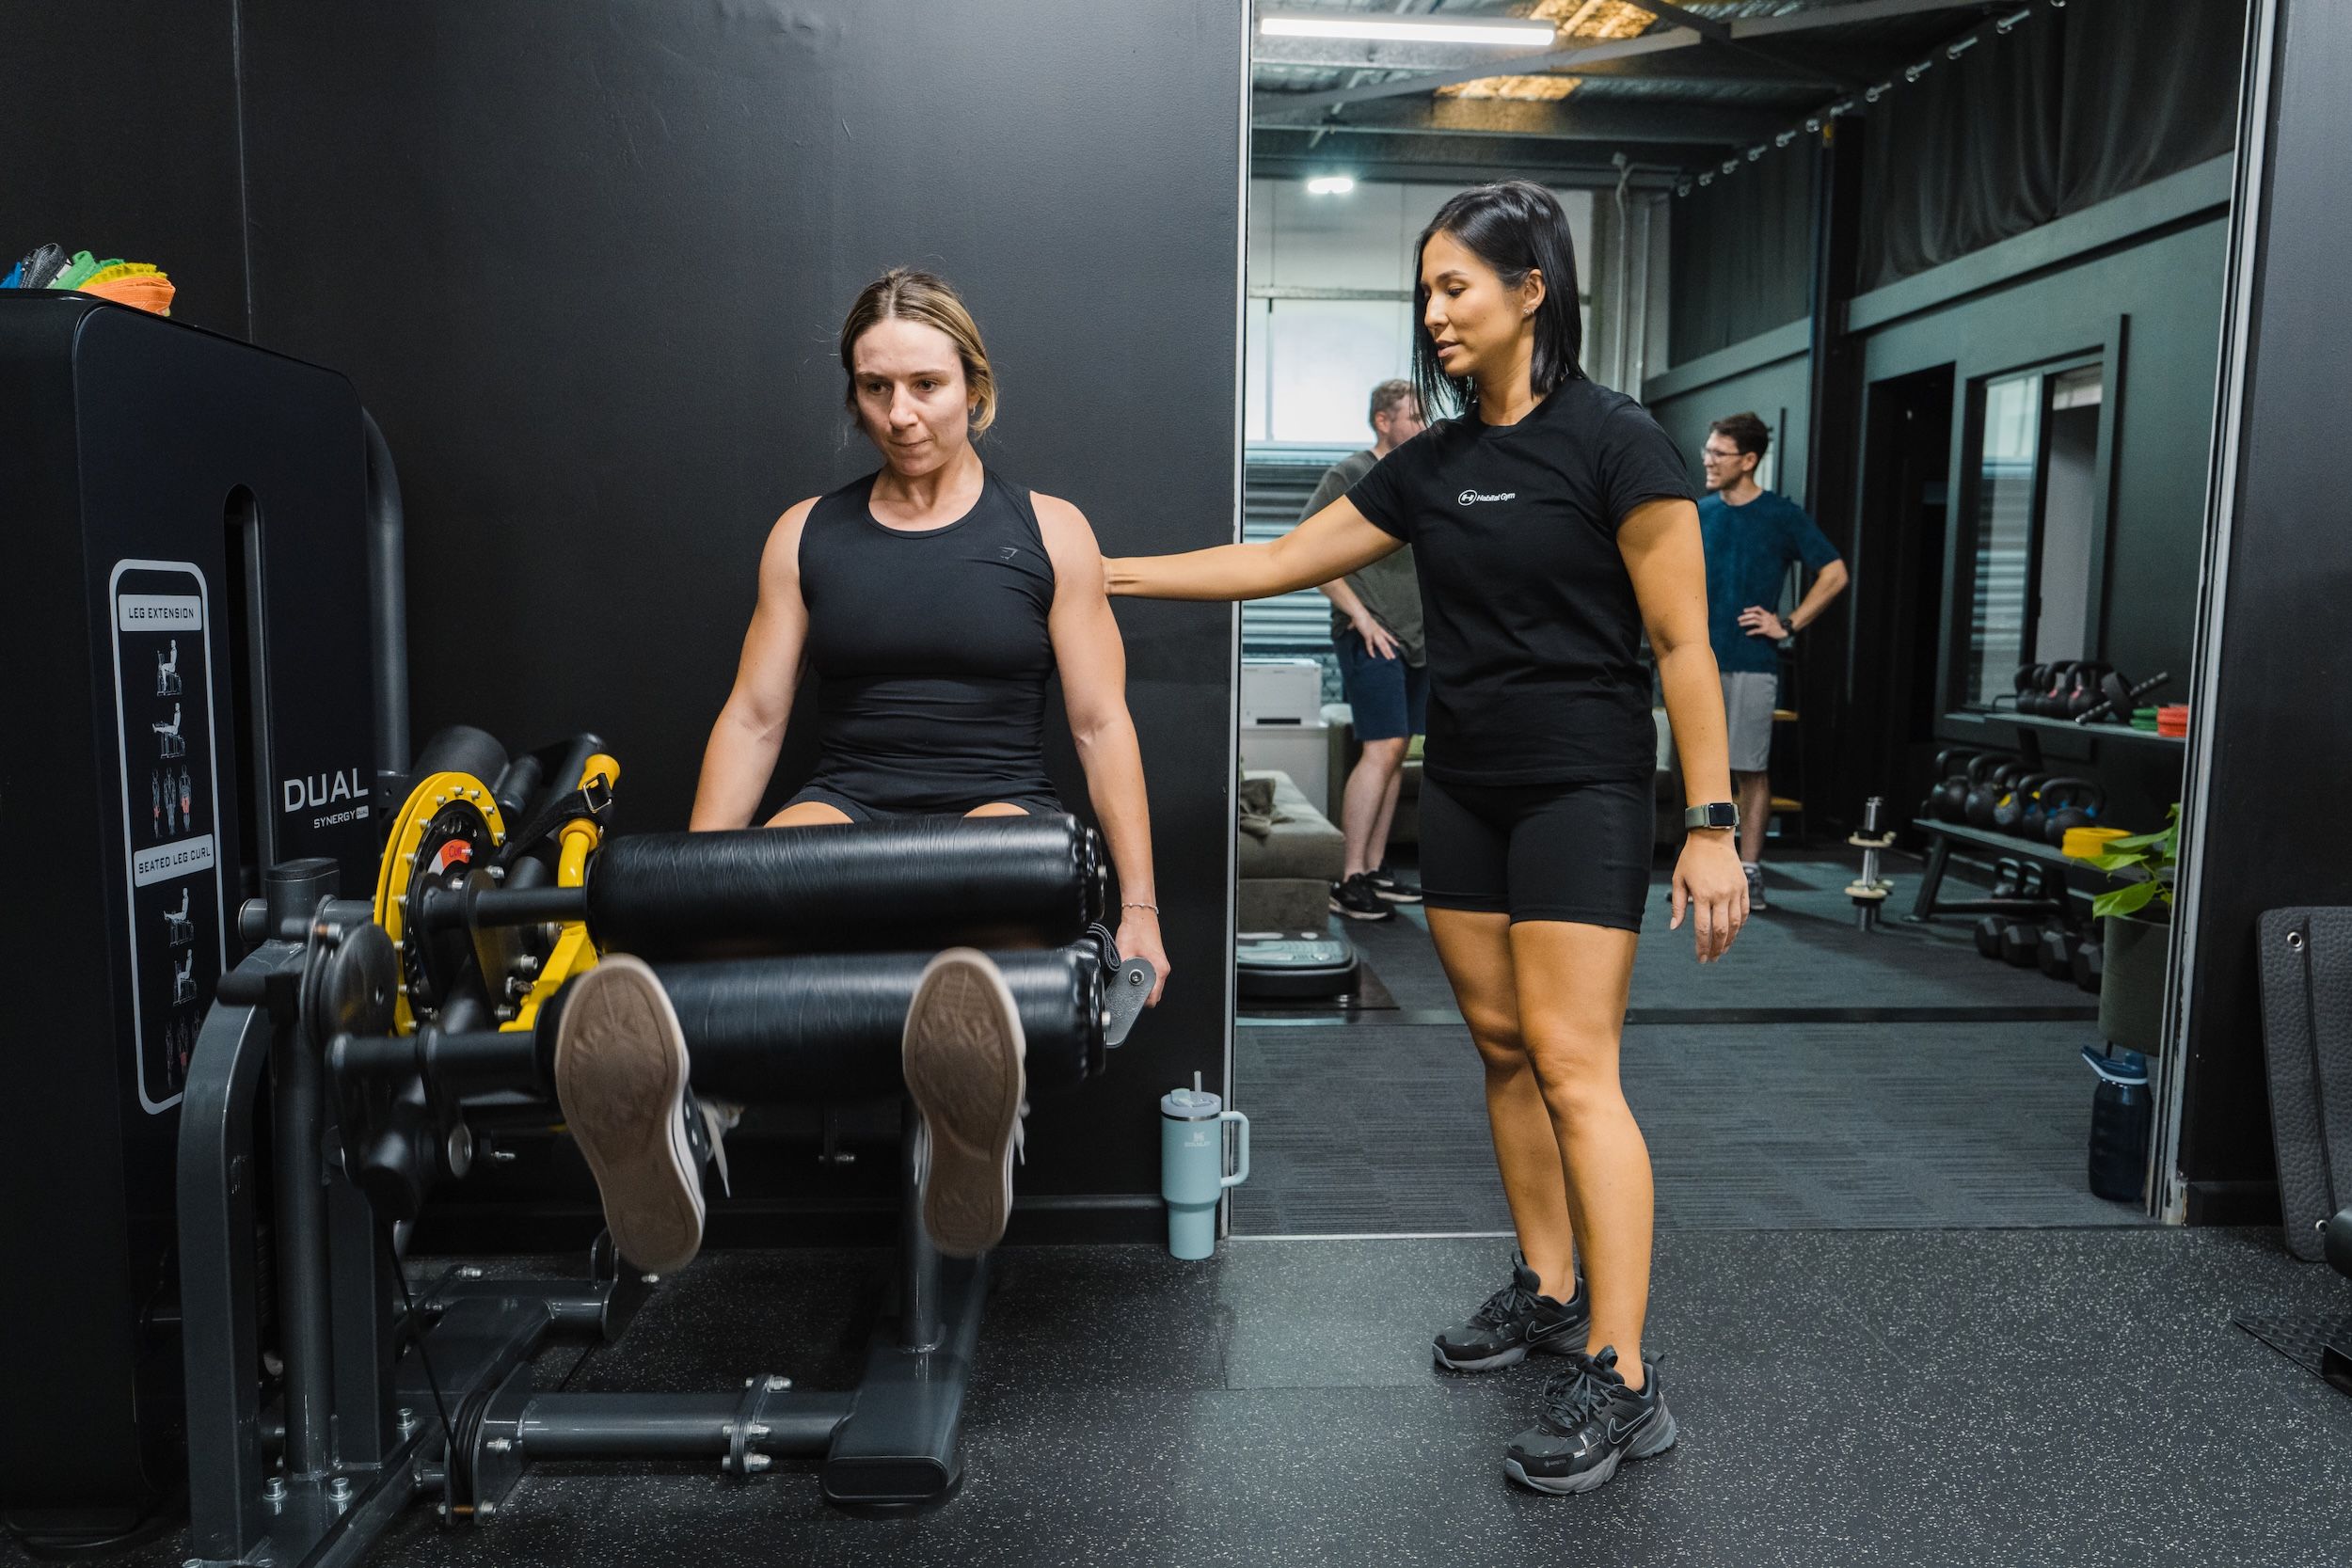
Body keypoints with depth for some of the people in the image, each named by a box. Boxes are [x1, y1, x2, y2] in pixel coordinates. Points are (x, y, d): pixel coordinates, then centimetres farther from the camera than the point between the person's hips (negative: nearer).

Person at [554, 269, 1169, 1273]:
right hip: (848, 806, 2)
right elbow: (753, 718, 10)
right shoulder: (807, 535, 13)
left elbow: (1100, 724, 4)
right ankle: (650, 1121, -61)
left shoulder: (1046, 532, 7)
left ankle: (973, 1128, -67)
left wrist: (1138, 905, -1)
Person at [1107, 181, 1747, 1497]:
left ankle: (1621, 1381, -2)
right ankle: (1549, 1291, 26)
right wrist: (1118, 572, 10)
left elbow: (1682, 642, -11)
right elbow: (1286, 560, 13)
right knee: (1502, 1045, 11)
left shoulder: (1616, 442, -9)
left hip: (1582, 787, -6)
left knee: (1571, 1065, -9)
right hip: (1464, 786, 7)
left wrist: (1714, 824, -14)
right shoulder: (1433, 464, 9)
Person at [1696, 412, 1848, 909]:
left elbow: (1834, 575, 0)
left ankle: (1749, 871, 7)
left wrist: (1788, 624, -4)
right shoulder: (1699, 514, 10)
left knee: (1751, 772, 0)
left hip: (1752, 665, -4)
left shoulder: (1782, 515, -1)